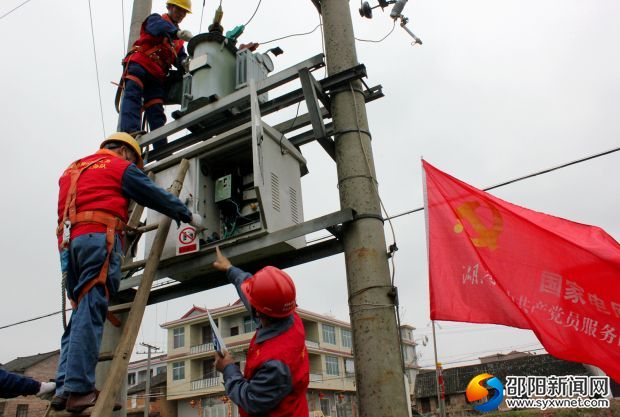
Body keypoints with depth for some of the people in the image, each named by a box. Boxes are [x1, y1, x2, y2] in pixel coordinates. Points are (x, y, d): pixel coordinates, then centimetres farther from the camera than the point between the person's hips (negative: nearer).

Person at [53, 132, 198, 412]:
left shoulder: (72, 169, 30)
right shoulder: (121, 167, 9)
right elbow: (157, 196, 11)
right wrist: (188, 215, 22)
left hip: (68, 242, 7)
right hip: (99, 238, -7)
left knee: (81, 313, 8)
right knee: (90, 313, -12)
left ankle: (64, 388, 2)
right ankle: (78, 389, -16)